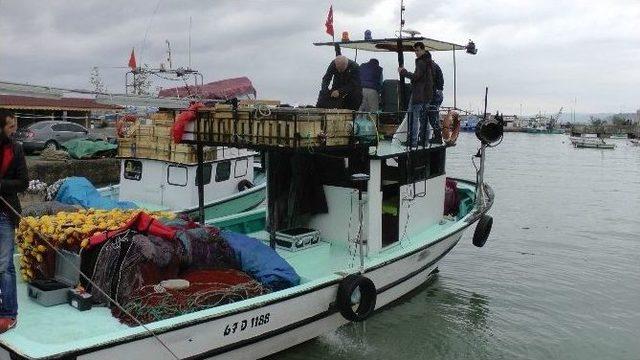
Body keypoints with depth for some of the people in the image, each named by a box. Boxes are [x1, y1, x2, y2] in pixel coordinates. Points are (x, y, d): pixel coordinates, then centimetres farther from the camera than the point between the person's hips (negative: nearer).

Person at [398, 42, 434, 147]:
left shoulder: (421, 62, -13)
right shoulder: (428, 61, 18)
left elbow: (416, 76, -20)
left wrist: (403, 71, -11)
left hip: (419, 95, -10)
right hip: (427, 95, 10)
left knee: (414, 118, -8)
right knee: (424, 118, 12)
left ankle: (413, 141, -10)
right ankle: (424, 141, 15)